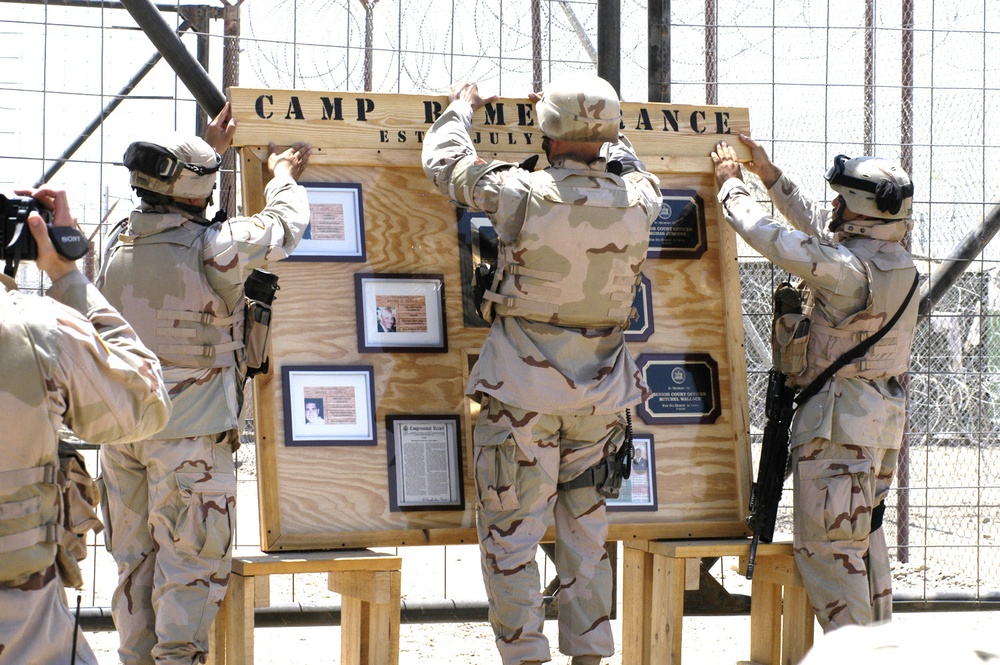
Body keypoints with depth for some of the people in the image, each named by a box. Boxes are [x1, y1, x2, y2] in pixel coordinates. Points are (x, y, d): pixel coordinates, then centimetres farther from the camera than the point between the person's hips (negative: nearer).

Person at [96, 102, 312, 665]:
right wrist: (284, 177, 16)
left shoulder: (120, 240, 1)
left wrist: (209, 149, 34)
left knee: (136, 556, 15)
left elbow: (171, 200, 23)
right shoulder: (212, 248, -18)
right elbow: (285, 228, -3)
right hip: (191, 431, -6)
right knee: (192, 561, 1)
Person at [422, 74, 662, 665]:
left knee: (510, 534, 5)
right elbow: (625, 161, 22)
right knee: (586, 531, 16)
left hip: (524, 391, -4)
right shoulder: (639, 200, -4)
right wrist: (585, 123, 34)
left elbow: (444, 161, 2)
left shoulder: (524, 195, -15)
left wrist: (462, 107, 20)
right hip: (600, 394, 4)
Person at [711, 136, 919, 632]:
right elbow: (815, 222, 22)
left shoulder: (851, 269, -21)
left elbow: (773, 239, -18)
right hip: (883, 413, 10)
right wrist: (770, 175, 23)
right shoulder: (895, 259, 8)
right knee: (864, 537, 16)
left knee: (825, 542, -5)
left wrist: (731, 184, -3)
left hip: (840, 417, -10)